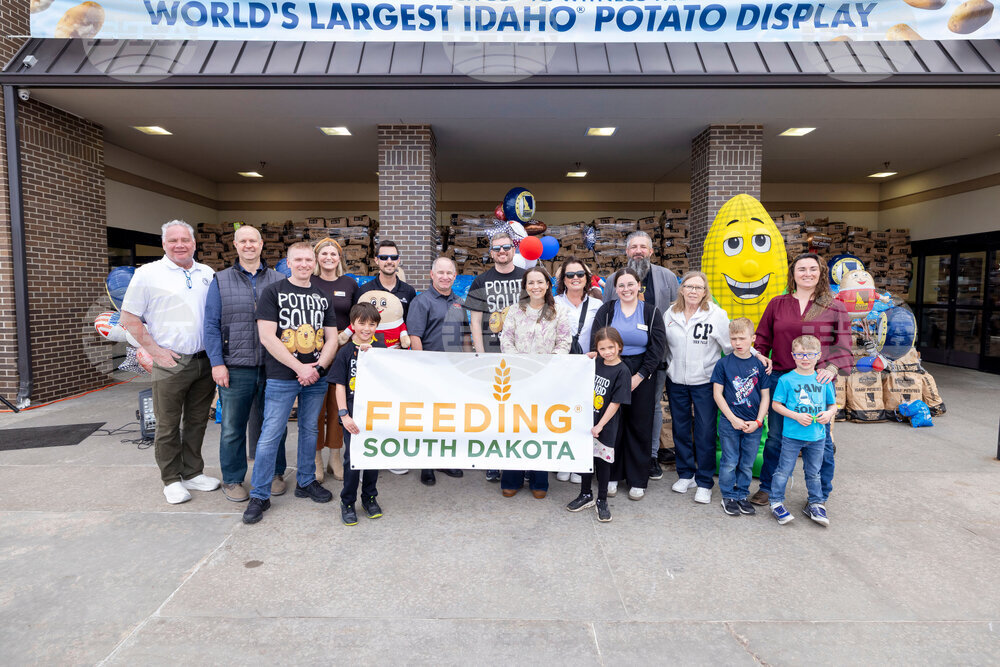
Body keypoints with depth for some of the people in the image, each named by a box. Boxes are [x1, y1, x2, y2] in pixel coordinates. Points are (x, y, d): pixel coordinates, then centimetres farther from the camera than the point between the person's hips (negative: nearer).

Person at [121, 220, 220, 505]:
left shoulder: (208, 274, 10)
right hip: (171, 364, -4)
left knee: (197, 422, 14)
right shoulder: (148, 274, -2)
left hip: (205, 361, 4)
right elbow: (129, 318, -3)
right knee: (168, 426, 5)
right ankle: (171, 480, 19)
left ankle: (193, 473, 27)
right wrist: (155, 350, -9)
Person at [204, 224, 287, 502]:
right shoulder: (221, 281, 6)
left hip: (273, 367, 1)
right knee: (233, 427, 6)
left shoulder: (278, 281, 9)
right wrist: (217, 363, -6)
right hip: (235, 369, -1)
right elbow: (211, 325, 3)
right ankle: (232, 480, 23)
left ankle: (275, 473, 27)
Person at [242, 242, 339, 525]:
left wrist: (318, 367, -8)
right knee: (270, 435, -2)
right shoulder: (273, 292, -1)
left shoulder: (323, 296, 11)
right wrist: (299, 367, -14)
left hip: (316, 377, 4)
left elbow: (332, 338, 9)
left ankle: (306, 482, 29)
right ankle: (259, 495, 11)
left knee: (310, 430, 14)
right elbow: (267, 336, -10)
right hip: (281, 377, -4)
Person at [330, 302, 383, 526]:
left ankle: (369, 497, 29)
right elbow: (340, 386, -4)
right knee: (352, 458, 1)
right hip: (354, 415, -2)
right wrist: (344, 415, -12)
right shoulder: (346, 352, -2)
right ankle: (347, 502, 18)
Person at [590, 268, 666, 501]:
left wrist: (639, 376, -9)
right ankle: (612, 476, 19)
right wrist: (597, 353, -21)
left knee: (639, 427, 5)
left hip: (642, 378, 0)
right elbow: (596, 342, 2)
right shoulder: (606, 311, 5)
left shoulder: (652, 313, 4)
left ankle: (638, 480, 17)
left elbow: (657, 348, -2)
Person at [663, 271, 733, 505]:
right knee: (680, 428, 13)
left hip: (705, 382, -4)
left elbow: (732, 348, -2)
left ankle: (705, 482, 15)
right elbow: (662, 345, 13)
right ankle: (686, 474, 30)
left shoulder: (717, 315, -8)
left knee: (705, 432, 0)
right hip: (676, 381, 4)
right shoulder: (670, 314, 3)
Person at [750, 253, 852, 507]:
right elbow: (763, 339, 12)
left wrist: (832, 367, -17)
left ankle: (821, 495, 25)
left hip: (818, 381, -1)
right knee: (775, 437, 10)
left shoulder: (834, 307, 4)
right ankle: (767, 488, 26)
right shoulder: (777, 304, 8)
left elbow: (843, 344, -1)